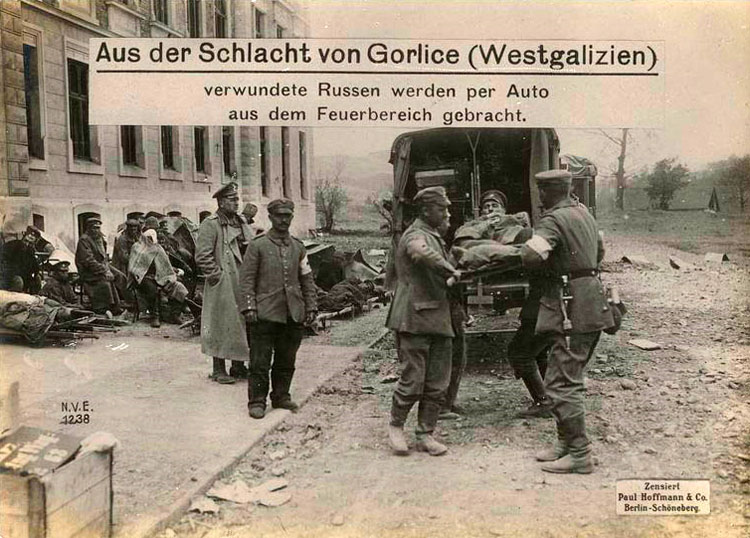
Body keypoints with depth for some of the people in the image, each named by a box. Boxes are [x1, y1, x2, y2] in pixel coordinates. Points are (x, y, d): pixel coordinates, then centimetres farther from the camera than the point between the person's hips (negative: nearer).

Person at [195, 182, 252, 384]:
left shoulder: (241, 222, 16)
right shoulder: (211, 224, -8)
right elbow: (202, 256, -13)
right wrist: (217, 275, -14)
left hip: (243, 282, 7)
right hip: (223, 285, -7)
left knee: (242, 323, 11)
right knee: (222, 324, -1)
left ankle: (238, 366, 22)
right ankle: (219, 369, 10)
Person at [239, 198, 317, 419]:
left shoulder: (298, 246, 12)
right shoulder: (257, 245, -1)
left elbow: (307, 279, 15)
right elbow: (247, 278, -4)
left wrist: (311, 307, 8)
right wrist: (249, 307, -12)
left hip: (293, 314, 4)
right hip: (265, 313, -4)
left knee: (286, 360, 11)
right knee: (260, 361, -1)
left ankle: (281, 396, 25)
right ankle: (257, 401, 10)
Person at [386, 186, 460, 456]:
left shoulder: (435, 236, 21)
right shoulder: (416, 235, -11)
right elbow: (423, 254, -36)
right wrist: (452, 272, -24)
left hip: (438, 319, 9)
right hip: (415, 317, -9)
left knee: (438, 383, 8)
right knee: (413, 380, -3)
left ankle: (425, 434, 18)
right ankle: (395, 425, 19)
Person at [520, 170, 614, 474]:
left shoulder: (553, 220, -13)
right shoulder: (583, 212, 16)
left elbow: (531, 255, -28)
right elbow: (599, 251, 30)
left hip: (572, 309, -10)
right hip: (590, 303, 10)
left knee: (561, 383, -5)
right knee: (567, 379, 16)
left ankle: (580, 455, -1)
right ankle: (566, 443, 23)